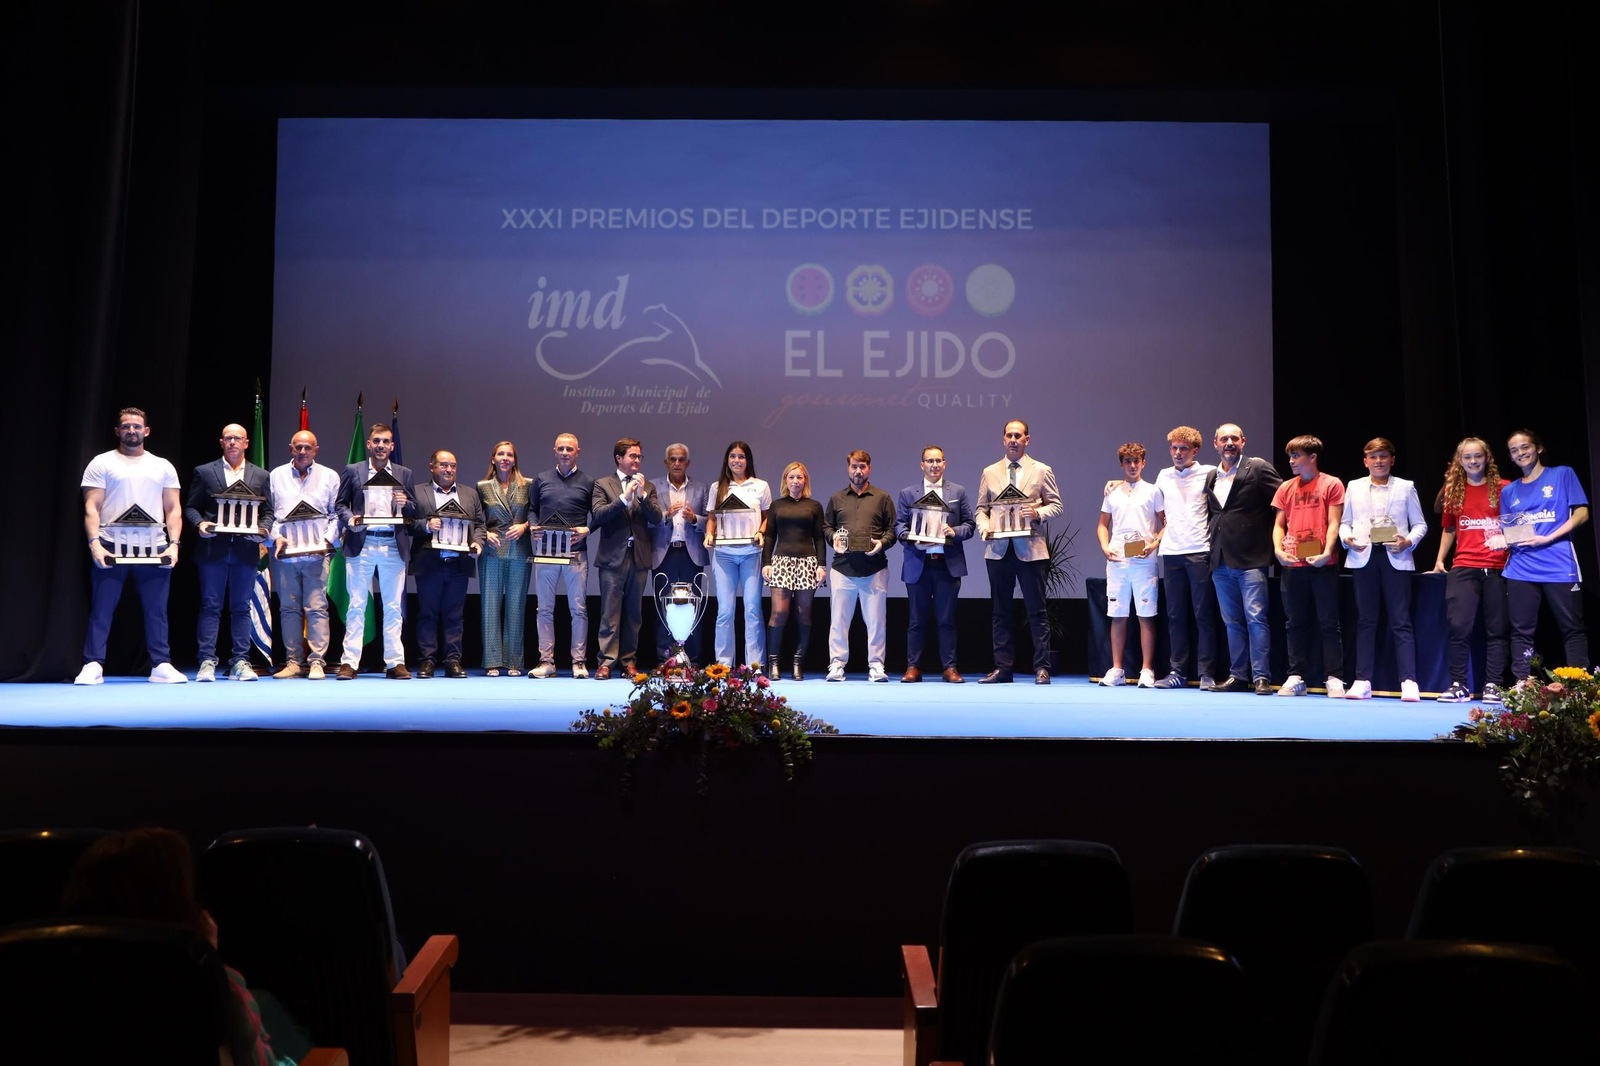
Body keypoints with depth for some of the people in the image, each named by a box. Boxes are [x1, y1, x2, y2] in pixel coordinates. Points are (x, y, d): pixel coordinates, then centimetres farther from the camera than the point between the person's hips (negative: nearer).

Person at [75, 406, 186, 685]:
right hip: (111, 546, -2)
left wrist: (174, 543, -4)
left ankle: (161, 665, 7)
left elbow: (173, 509, 9)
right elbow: (91, 508, -1)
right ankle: (93, 666, 1)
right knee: (101, 609, -2)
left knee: (156, 610, 3)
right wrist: (94, 543, -14)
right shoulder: (102, 463, 5)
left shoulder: (163, 467, 13)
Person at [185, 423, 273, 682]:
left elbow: (268, 512, 11)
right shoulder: (204, 472, 8)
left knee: (241, 607, 4)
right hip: (213, 549, -1)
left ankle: (240, 662, 7)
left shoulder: (260, 476, 12)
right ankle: (207, 662, 2)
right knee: (210, 606, 0)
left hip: (245, 550, 1)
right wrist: (200, 523, -13)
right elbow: (190, 507, 6)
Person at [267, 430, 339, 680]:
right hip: (285, 553, 2)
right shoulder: (276, 476, 13)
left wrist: (328, 539, -7)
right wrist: (275, 537, -4)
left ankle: (317, 662, -5)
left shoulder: (329, 476, 10)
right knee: (288, 608, 4)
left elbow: (337, 514, 7)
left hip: (316, 553, -2)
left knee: (317, 608, -7)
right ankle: (293, 661, 9)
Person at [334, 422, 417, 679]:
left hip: (394, 547, 1)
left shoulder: (404, 474, 12)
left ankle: (395, 663, 8)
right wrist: (350, 519, -11)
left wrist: (405, 503, -10)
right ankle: (349, 663, 3)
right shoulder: (352, 471, 8)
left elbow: (414, 510, 11)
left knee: (393, 607, 3)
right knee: (356, 605, 0)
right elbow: (340, 503, 8)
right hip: (361, 545, -1)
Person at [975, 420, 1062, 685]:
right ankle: (1002, 668, 12)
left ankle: (1042, 668, 3)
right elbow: (981, 508, 13)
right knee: (1000, 611, 6)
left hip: (1031, 549, -3)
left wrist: (1039, 513, -14)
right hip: (998, 549, 3)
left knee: (1037, 611, -2)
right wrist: (984, 526, -6)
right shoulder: (990, 473, 13)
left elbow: (1055, 504, 5)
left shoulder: (1042, 471, 6)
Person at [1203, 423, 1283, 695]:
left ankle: (1261, 677, -5)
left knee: (1255, 618, -8)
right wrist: (1213, 546, 12)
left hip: (1250, 559, -6)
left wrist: (1272, 540, -6)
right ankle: (1238, 676, 15)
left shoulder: (1258, 468, -3)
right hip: (1221, 561, 6)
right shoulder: (1210, 477, 14)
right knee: (1232, 621, 10)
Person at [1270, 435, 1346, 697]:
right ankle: (1296, 678, 13)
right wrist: (1278, 549, -4)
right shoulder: (1286, 488, 12)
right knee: (1297, 623, 8)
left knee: (1328, 623, 0)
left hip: (1323, 564, -4)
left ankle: (1334, 679, 3)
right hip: (1292, 565, 4)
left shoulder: (1331, 484, 0)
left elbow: (1333, 524, -5)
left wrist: (1327, 552, -17)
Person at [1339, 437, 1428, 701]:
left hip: (1395, 558, -2)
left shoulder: (1405, 487, 9)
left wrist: (1409, 541, -11)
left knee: (1401, 621, -5)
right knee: (1365, 620, 4)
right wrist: (1347, 538, -8)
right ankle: (1362, 681, 6)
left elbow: (1420, 524, 8)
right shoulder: (1354, 487, 14)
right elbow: (1344, 522, 13)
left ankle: (1409, 682, -6)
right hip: (1363, 557, 2)